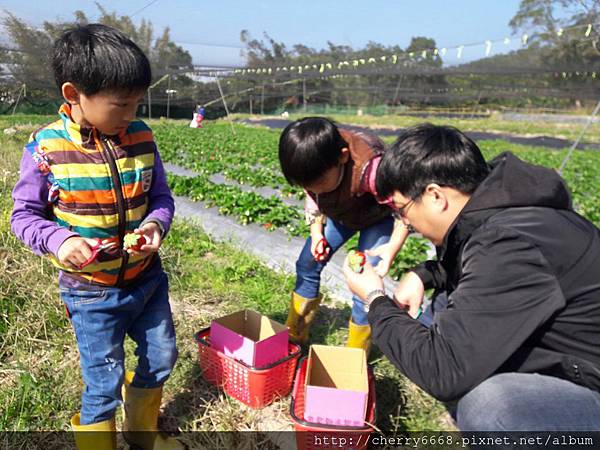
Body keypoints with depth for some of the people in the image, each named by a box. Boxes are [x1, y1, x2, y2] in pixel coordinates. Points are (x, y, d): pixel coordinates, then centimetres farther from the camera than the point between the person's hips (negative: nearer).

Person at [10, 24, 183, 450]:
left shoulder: (141, 136, -5)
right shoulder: (47, 148, -15)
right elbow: (25, 215, -6)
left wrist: (157, 223, -18)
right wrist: (59, 241, -26)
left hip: (147, 277, 5)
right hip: (91, 291, -5)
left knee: (161, 357, 20)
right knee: (104, 382, 7)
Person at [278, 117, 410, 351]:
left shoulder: (371, 168, -44)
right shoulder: (315, 167, -24)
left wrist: (393, 246, -36)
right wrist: (316, 232, -10)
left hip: (378, 217, -5)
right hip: (340, 213, 6)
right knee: (306, 266, 4)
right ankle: (294, 336, 22)